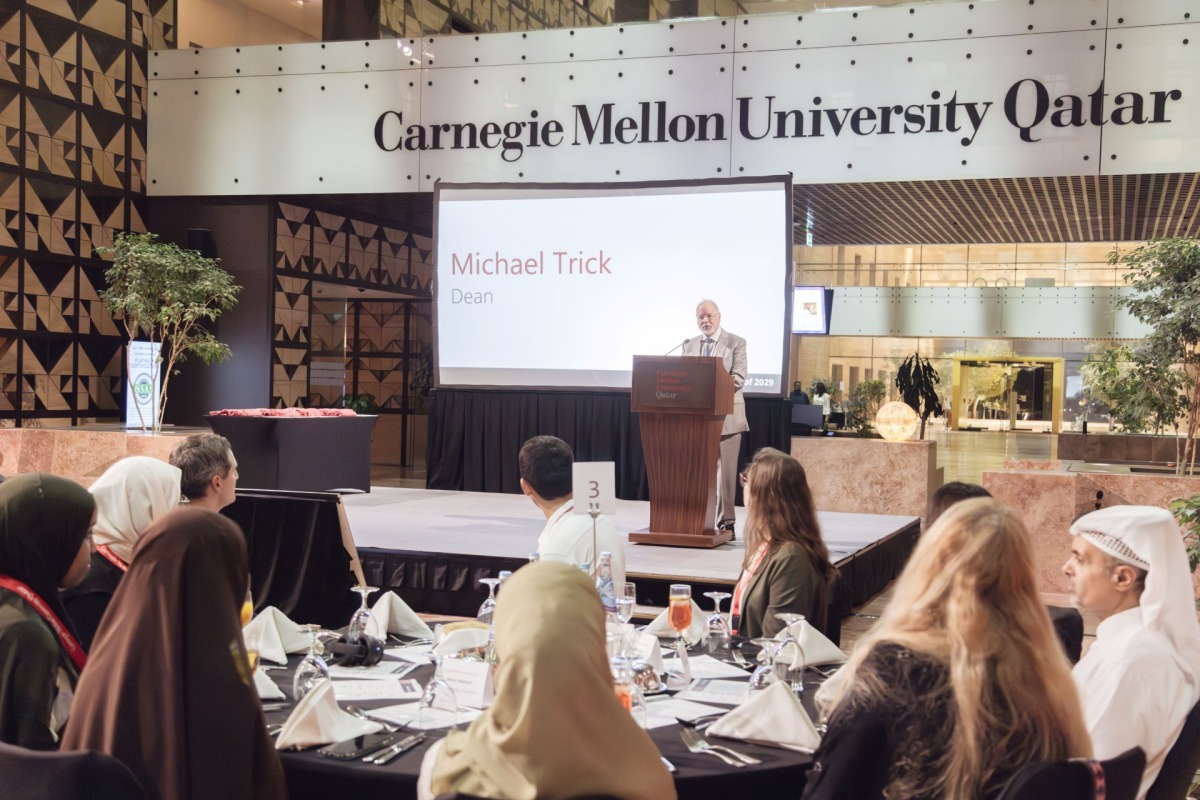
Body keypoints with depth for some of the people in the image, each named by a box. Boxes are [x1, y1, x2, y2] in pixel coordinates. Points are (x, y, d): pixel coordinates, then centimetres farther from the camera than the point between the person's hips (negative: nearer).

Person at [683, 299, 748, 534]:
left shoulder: (736, 343, 1)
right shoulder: (689, 346, 14)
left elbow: (739, 378, -9)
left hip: (725, 415, -4)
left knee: (724, 471, -3)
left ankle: (725, 523, 2)